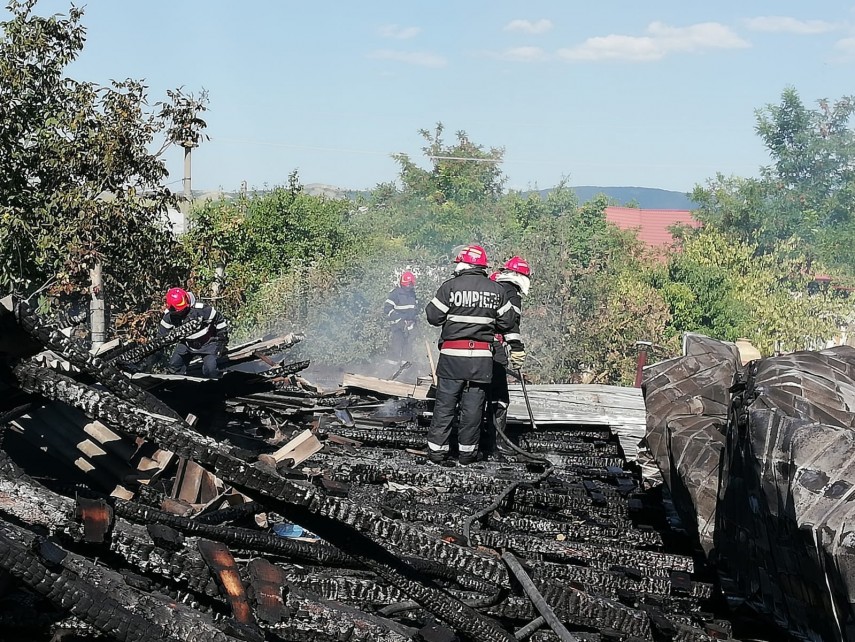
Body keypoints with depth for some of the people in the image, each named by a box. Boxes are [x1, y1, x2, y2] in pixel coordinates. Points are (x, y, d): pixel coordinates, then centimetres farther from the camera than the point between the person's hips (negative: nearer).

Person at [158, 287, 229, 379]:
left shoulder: (202, 309, -32)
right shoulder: (169, 315, -18)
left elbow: (219, 320, -17)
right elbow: (161, 334, -2)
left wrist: (222, 341, -12)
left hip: (207, 343, -5)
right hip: (186, 344, 5)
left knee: (210, 369, -21)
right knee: (173, 366, 0)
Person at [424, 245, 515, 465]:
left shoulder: (450, 286, -6)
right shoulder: (497, 290, 3)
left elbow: (433, 316, -2)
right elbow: (507, 323, 8)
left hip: (452, 356, -1)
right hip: (482, 357, 1)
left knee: (445, 403, 6)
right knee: (473, 405, 7)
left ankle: (437, 449, 9)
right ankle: (467, 452, 11)